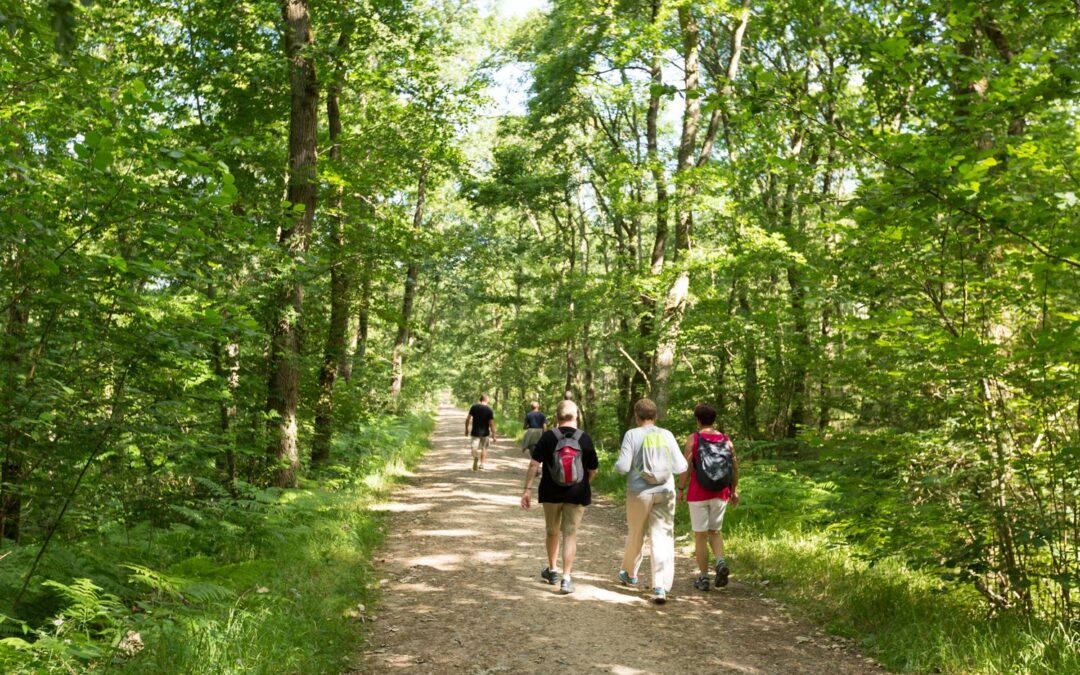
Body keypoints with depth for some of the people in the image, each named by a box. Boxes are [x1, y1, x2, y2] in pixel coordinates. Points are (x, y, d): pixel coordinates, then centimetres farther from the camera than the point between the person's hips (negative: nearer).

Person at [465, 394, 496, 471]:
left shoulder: (474, 407, -4)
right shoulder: (489, 410, -9)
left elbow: (468, 419, -3)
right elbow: (491, 423, -11)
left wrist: (466, 429, 9)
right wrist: (493, 435, -4)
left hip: (475, 432, 0)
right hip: (485, 433, 0)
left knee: (475, 447, 0)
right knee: (484, 448, 18)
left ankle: (476, 456, -33)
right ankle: (481, 465, 20)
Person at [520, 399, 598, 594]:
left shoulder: (548, 436, -6)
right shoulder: (584, 438, -4)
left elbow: (534, 464, -10)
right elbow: (593, 470, 1)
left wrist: (527, 489, -6)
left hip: (551, 492, 1)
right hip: (577, 493, -1)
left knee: (551, 531, 19)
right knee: (570, 534, 4)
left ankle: (552, 570, 34)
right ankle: (566, 578, -2)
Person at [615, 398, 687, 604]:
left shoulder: (632, 435, -7)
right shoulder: (667, 435, 1)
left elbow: (623, 467, -11)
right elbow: (680, 467, 1)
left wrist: (617, 463, 10)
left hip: (640, 492, -1)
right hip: (665, 492, 1)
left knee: (635, 534, 17)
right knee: (663, 537, 0)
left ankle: (629, 573, 38)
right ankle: (661, 587, -9)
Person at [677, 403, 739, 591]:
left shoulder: (693, 439, -8)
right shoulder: (726, 440, 2)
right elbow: (735, 467, 5)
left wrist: (680, 489, -2)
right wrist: (734, 491, 15)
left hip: (698, 495, -3)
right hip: (720, 494, 3)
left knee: (700, 536, 6)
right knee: (715, 532, 18)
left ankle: (703, 578, 10)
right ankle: (721, 562, -7)